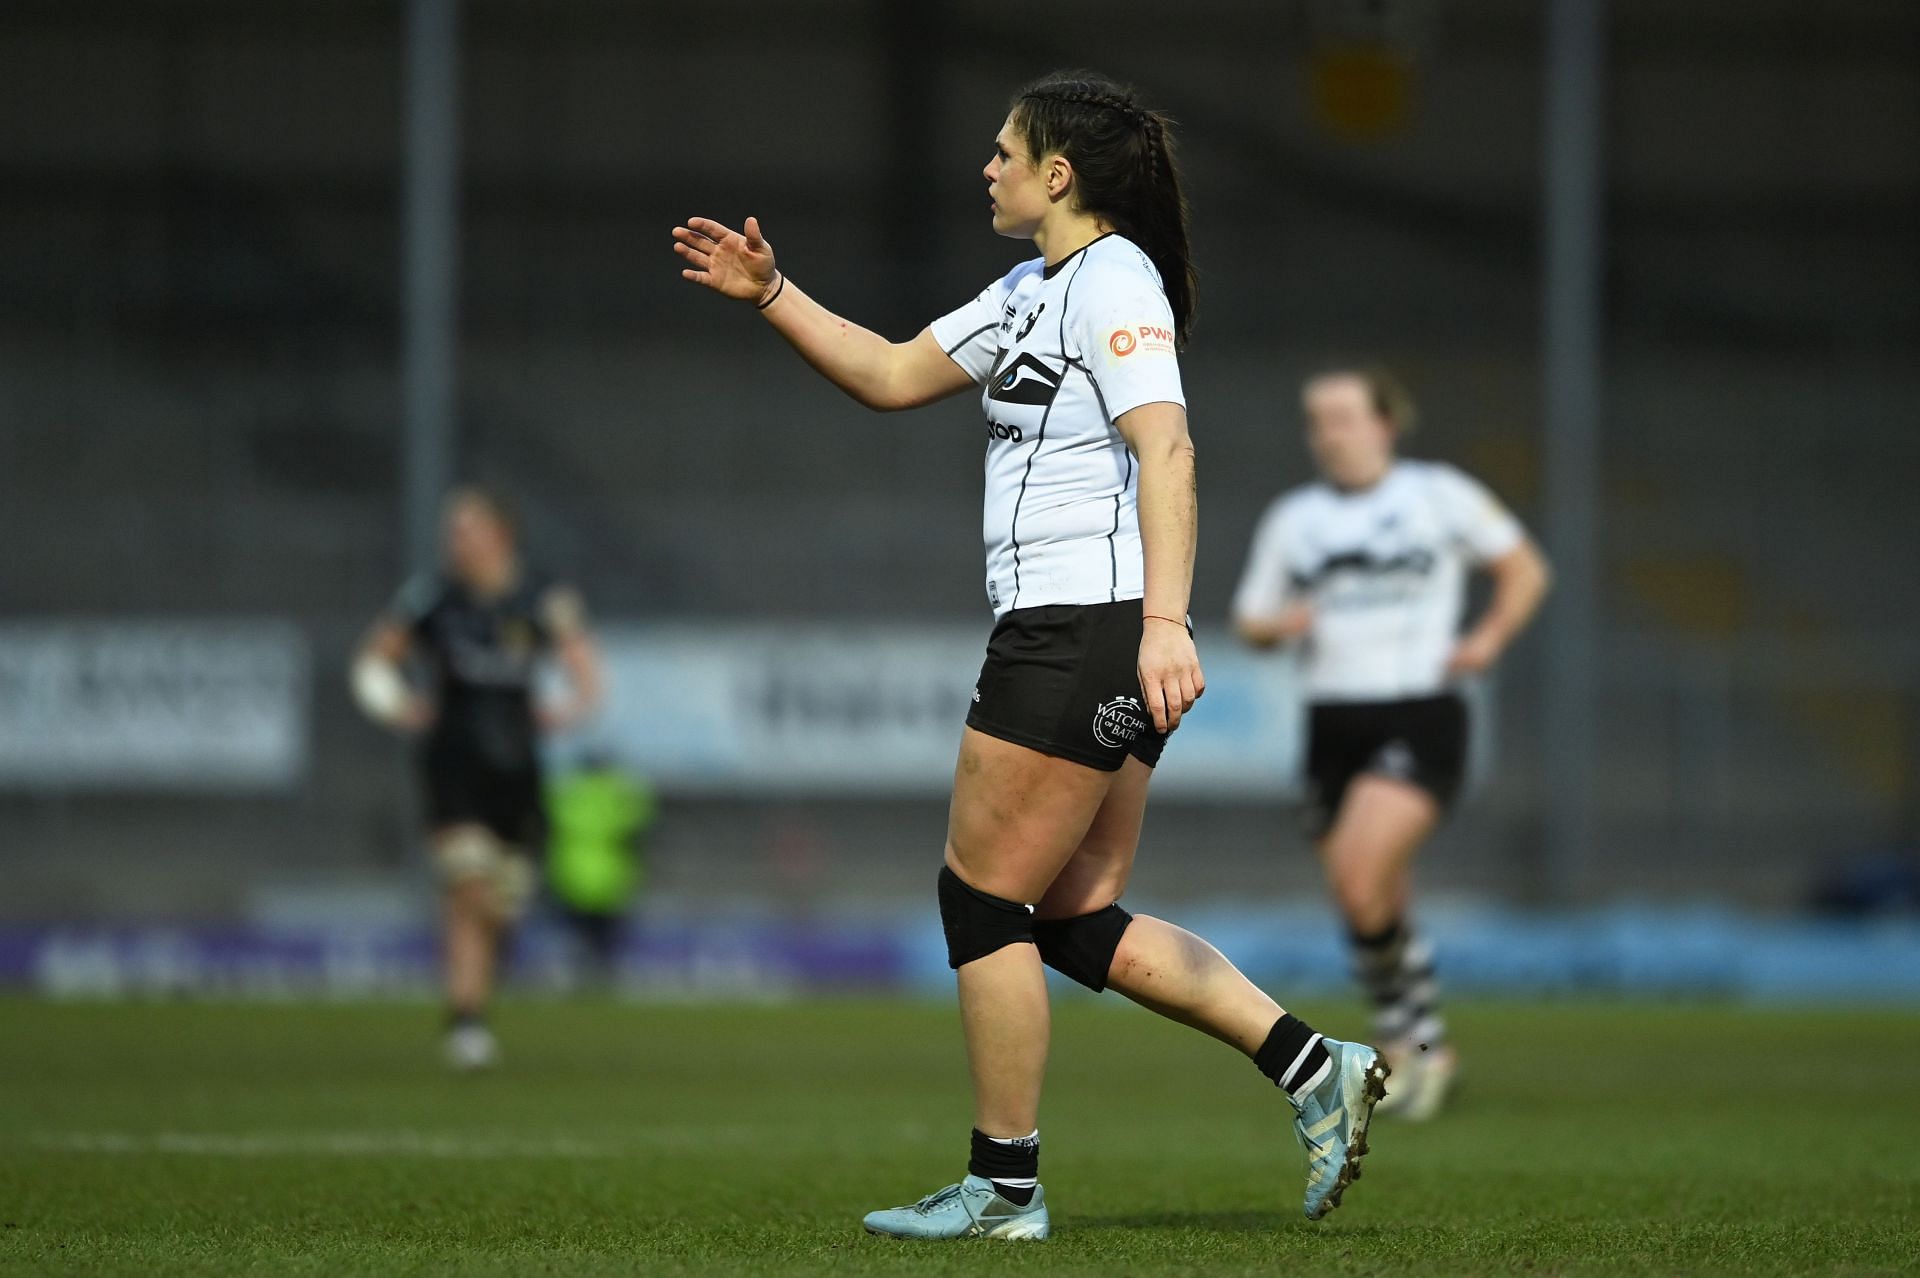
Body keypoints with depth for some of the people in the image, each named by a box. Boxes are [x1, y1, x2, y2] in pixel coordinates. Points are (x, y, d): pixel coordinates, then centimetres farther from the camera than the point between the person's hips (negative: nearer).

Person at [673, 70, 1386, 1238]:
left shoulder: (1113, 281, -12)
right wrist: (770, 294, 20)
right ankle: (1316, 1070, 6)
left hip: (1087, 630, -10)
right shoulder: (1030, 292, 19)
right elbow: (893, 376, 27)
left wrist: (1165, 623, -33)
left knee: (982, 899, -2)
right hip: (1081, 640, 10)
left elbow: (1165, 450, -23)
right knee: (1078, 922, 9)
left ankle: (1004, 1188, 4)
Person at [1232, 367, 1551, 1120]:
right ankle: (1420, 1051, 21)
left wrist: (1487, 640, -5)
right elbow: (1250, 620, 19)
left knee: (1359, 874, -23)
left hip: (1420, 716, -5)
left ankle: (1410, 1037, -7)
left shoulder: (1440, 495, 3)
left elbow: (1525, 570, 11)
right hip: (1334, 724, 5)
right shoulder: (1292, 519, 12)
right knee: (1373, 910, 5)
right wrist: (1280, 624, -5)